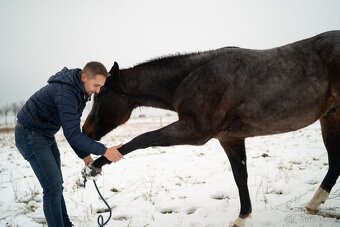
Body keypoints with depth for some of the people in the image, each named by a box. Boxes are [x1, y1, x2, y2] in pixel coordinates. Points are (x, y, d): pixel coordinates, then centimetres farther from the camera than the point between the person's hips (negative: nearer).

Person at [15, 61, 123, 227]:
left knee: (57, 184, 15)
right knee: (53, 186, -10)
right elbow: (72, 134, -33)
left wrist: (85, 155, 1)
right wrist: (104, 151, -31)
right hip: (30, 134, -10)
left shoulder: (80, 92, 1)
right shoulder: (65, 92, -30)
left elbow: (73, 129, 7)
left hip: (46, 135, 10)